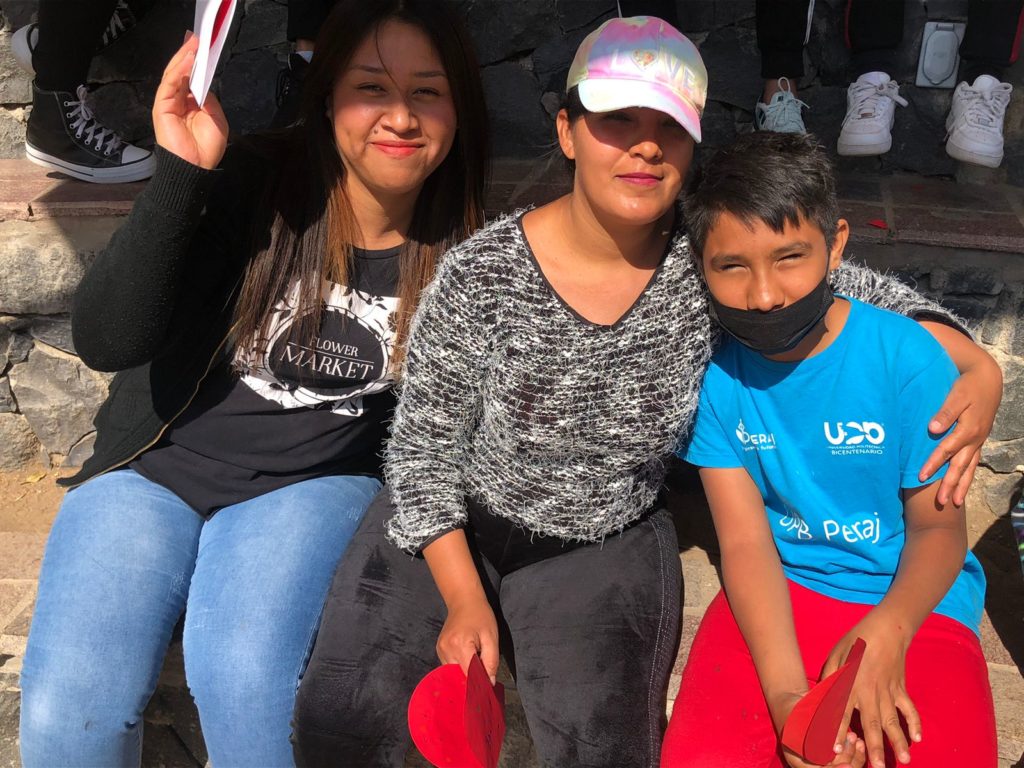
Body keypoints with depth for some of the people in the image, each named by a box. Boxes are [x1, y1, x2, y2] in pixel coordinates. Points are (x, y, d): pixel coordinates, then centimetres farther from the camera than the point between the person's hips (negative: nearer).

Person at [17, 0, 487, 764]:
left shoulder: (458, 254, -4)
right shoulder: (247, 187, -10)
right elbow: (105, 342, -18)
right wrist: (178, 175, -28)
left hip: (317, 484, 0)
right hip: (155, 468, 1)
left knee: (246, 679, -30)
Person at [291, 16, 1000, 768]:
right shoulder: (480, 279, -19)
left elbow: (876, 298, -4)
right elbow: (423, 446, -10)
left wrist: (974, 368, -22)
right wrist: (464, 603, -13)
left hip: (609, 545, 1)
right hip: (455, 528, 0)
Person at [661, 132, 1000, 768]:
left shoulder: (909, 358, -14)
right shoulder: (715, 373, -9)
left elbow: (938, 528, -7)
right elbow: (745, 540, -9)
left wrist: (886, 631, -29)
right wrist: (785, 692, -24)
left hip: (913, 599, -1)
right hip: (778, 591, 1)